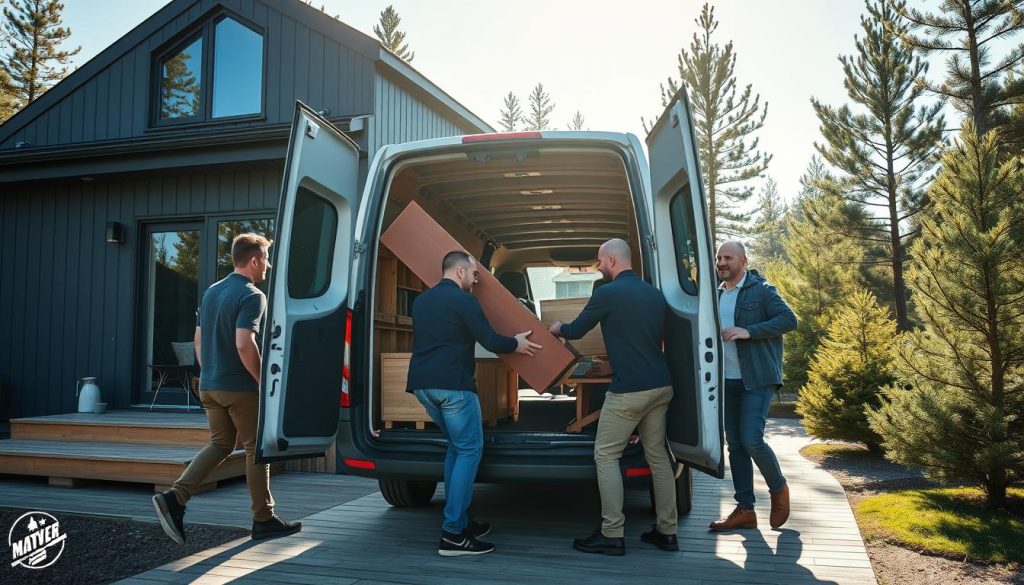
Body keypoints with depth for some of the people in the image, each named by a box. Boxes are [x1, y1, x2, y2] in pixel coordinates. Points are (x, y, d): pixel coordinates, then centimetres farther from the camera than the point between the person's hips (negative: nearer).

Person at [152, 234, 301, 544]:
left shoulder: (211, 292, 11)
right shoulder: (252, 296, -15)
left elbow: (199, 340, 15)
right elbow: (244, 345, -25)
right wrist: (265, 383, -17)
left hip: (209, 386, 8)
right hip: (241, 388, -8)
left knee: (220, 444, 17)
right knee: (256, 449, 5)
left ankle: (174, 497, 1)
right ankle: (264, 520, 15)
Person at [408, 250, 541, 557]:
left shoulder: (421, 301, 18)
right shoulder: (464, 300, -7)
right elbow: (490, 341, -9)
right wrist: (516, 343, 10)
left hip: (422, 384, 9)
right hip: (452, 384, -8)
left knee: (456, 447, 19)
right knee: (469, 451, -3)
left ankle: (459, 521, 21)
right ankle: (453, 534, -6)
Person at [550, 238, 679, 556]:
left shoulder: (607, 293, -10)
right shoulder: (655, 294, 12)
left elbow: (576, 332, 2)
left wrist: (558, 328, 24)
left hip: (629, 389, -7)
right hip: (661, 386, 8)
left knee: (606, 456, 1)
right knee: (658, 455, 13)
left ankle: (612, 535, 1)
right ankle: (666, 531, 17)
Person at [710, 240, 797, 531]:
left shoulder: (761, 290, -5)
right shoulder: (716, 294, 12)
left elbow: (790, 320, -14)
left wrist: (749, 331, -22)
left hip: (757, 380, -6)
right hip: (727, 380, 6)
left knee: (751, 440, -14)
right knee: (735, 445, 7)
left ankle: (779, 489, 15)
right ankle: (745, 510, 15)